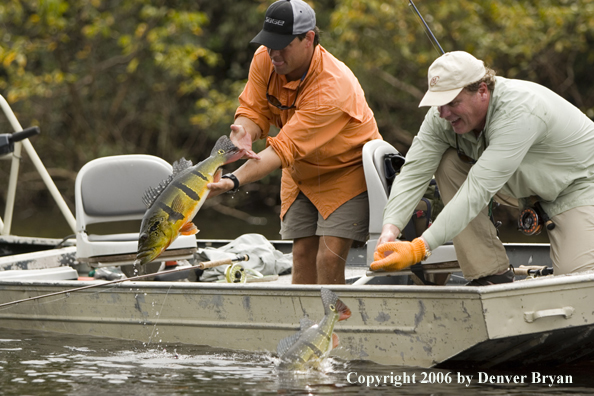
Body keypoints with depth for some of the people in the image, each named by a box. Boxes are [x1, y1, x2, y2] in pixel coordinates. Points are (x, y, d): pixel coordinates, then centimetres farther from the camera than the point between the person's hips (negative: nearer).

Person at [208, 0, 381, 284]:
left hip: (346, 170, -6)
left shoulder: (333, 89, -35)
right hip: (301, 172, 6)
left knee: (329, 258, -18)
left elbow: (285, 148, -38)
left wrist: (233, 181, -47)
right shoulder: (265, 59, -14)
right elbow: (253, 110, -9)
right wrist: (242, 134, -35)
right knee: (302, 255, -1)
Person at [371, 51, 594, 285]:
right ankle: (490, 273, -11)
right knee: (448, 164, -16)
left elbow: (478, 190, -43)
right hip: (527, 184, 7)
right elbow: (413, 173, -17)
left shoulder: (519, 113, -38)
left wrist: (420, 248, -48)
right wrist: (390, 229, -36)